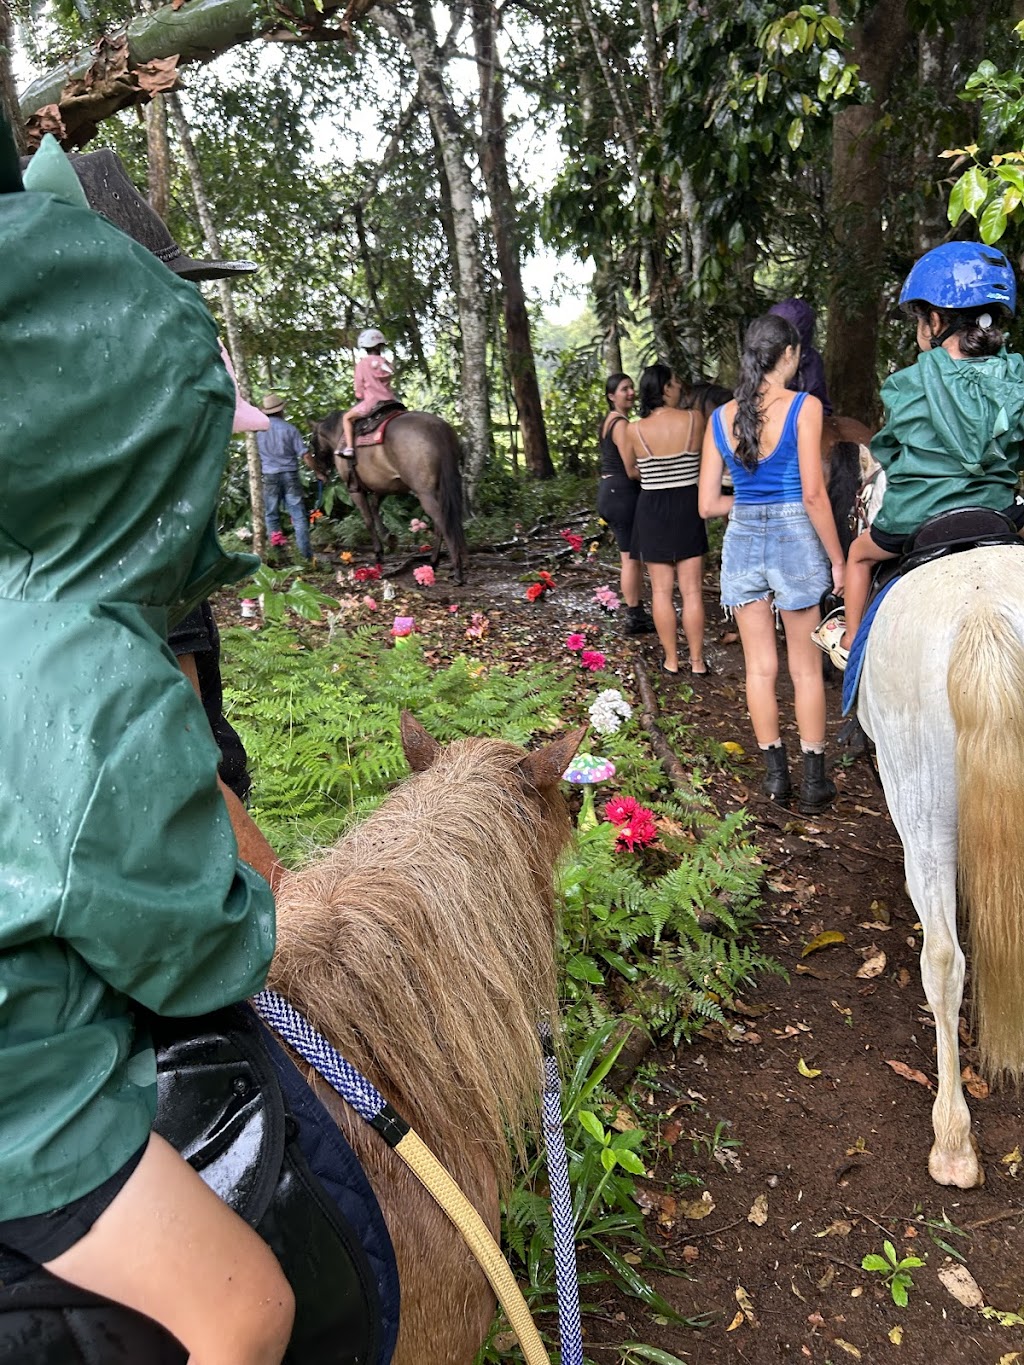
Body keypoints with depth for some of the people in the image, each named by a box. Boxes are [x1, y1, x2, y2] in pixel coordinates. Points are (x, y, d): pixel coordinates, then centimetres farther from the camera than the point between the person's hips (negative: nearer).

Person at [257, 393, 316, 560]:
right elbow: (305, 455, -6)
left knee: (271, 514, 15)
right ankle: (306, 553, 1)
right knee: (298, 515, 3)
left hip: (270, 477, 1)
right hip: (290, 475, -1)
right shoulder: (289, 428, -5)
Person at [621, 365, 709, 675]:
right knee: (692, 591, 5)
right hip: (688, 507, 0)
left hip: (652, 510, 0)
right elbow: (704, 461, 7)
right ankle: (697, 661, 11)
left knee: (661, 590, 8)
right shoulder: (694, 419, -9)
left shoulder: (635, 430, -8)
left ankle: (671, 661, 14)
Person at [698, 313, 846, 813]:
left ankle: (775, 774, 19)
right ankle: (813, 781, 15)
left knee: (760, 666, 11)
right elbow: (813, 495, -12)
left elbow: (708, 504, 5)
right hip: (794, 537, -3)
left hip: (742, 541, 4)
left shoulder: (721, 417, 4)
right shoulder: (804, 407, -8)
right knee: (806, 668, 7)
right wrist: (837, 558, -4)